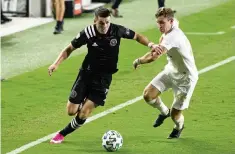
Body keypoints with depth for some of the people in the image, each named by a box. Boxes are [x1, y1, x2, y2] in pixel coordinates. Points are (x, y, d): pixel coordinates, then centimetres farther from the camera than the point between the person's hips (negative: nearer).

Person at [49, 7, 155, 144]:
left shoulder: (117, 30, -14)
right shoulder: (88, 33, -14)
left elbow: (136, 36, 5)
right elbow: (70, 49, -1)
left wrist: (150, 44, -13)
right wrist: (56, 63, -15)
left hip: (104, 78, -1)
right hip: (86, 74, 1)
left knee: (83, 114, -12)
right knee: (71, 111, 0)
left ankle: (63, 134, 11)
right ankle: (83, 104, 36)